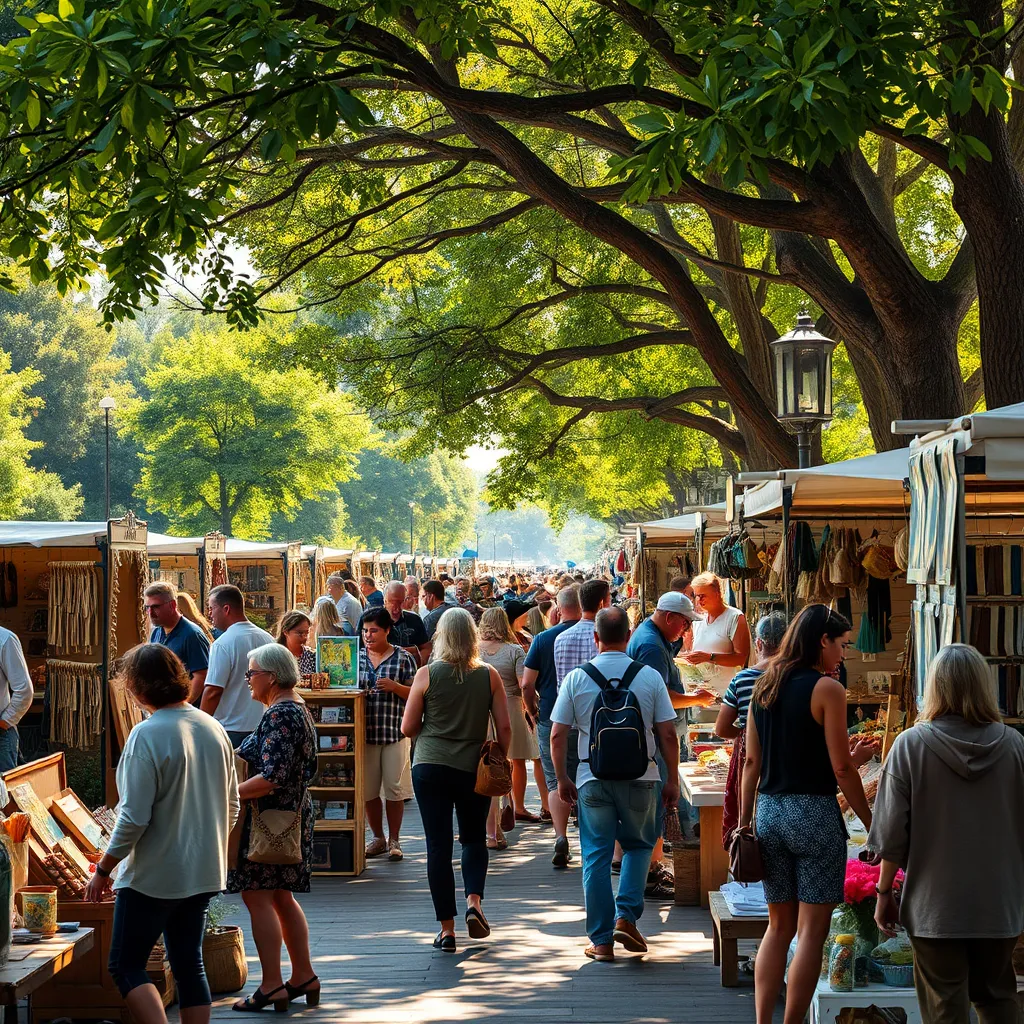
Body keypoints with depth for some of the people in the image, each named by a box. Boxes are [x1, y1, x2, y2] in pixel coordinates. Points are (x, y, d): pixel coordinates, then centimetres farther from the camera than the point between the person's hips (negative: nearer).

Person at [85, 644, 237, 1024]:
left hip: (153, 875, -7)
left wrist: (103, 870, -8)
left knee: (126, 966, 3)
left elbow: (134, 818, -19)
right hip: (203, 873, 7)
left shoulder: (147, 735, -18)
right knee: (189, 965, 14)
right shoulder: (214, 729, 4)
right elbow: (232, 806, 12)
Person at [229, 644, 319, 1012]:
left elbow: (272, 778, -26)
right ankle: (304, 977, 21)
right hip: (293, 812, 11)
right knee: (281, 897, 16)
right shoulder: (297, 709, 13)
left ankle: (272, 986, -5)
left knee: (258, 897, -6)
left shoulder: (279, 716, -19)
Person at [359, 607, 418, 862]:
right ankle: (378, 838, 21)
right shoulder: (356, 657, 8)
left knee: (394, 789, 1)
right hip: (364, 733, 3)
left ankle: (394, 840, 13)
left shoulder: (403, 659, 1)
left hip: (394, 733, -3)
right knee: (368, 790, 7)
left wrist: (395, 687, -17)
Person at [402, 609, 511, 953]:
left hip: (430, 767, -1)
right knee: (474, 839, 20)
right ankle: (473, 900, -3)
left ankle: (446, 929, 4)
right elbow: (504, 728, -1)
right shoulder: (489, 675, -2)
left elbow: (407, 728, -2)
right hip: (475, 769, 1)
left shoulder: (427, 674, -5)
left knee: (438, 845, 4)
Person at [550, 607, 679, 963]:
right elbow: (668, 734, -3)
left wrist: (562, 779, 12)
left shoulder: (576, 678, -2)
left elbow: (557, 736, -1)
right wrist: (672, 780, 8)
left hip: (593, 778, 0)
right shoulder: (649, 677, -3)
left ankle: (601, 940, 10)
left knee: (596, 856, 7)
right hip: (640, 776, 0)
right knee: (638, 845, 19)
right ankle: (626, 916, 2)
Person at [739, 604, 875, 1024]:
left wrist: (744, 822, 14)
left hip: (770, 813, 6)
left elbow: (752, 761, 10)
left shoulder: (763, 686, 9)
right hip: (814, 813, -6)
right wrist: (871, 824, -4)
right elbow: (841, 768, -11)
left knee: (779, 925, 15)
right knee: (812, 930, 2)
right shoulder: (827, 689, -10)